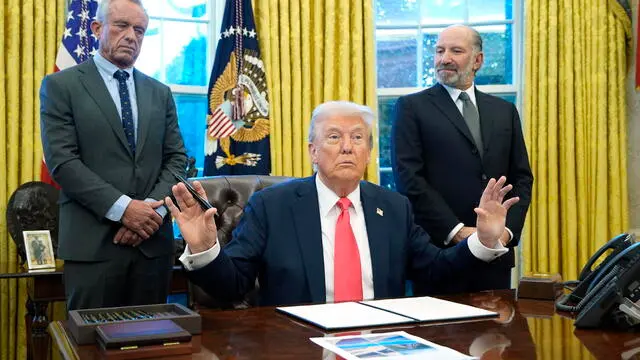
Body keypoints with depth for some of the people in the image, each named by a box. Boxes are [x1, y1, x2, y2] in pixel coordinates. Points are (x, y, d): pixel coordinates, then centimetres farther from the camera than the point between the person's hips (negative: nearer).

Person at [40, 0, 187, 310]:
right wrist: (122, 208, -16)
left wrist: (152, 209, -8)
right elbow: (62, 161, -9)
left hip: (153, 240, 4)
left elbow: (176, 157, 9)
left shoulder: (159, 93, 14)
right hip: (93, 241, -4)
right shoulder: (61, 86, 1)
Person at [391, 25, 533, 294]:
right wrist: (456, 231, -15)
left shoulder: (504, 111, 13)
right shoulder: (411, 108, 0)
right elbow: (408, 178, -9)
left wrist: (508, 229, -5)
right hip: (437, 251, -4)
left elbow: (522, 177, 12)